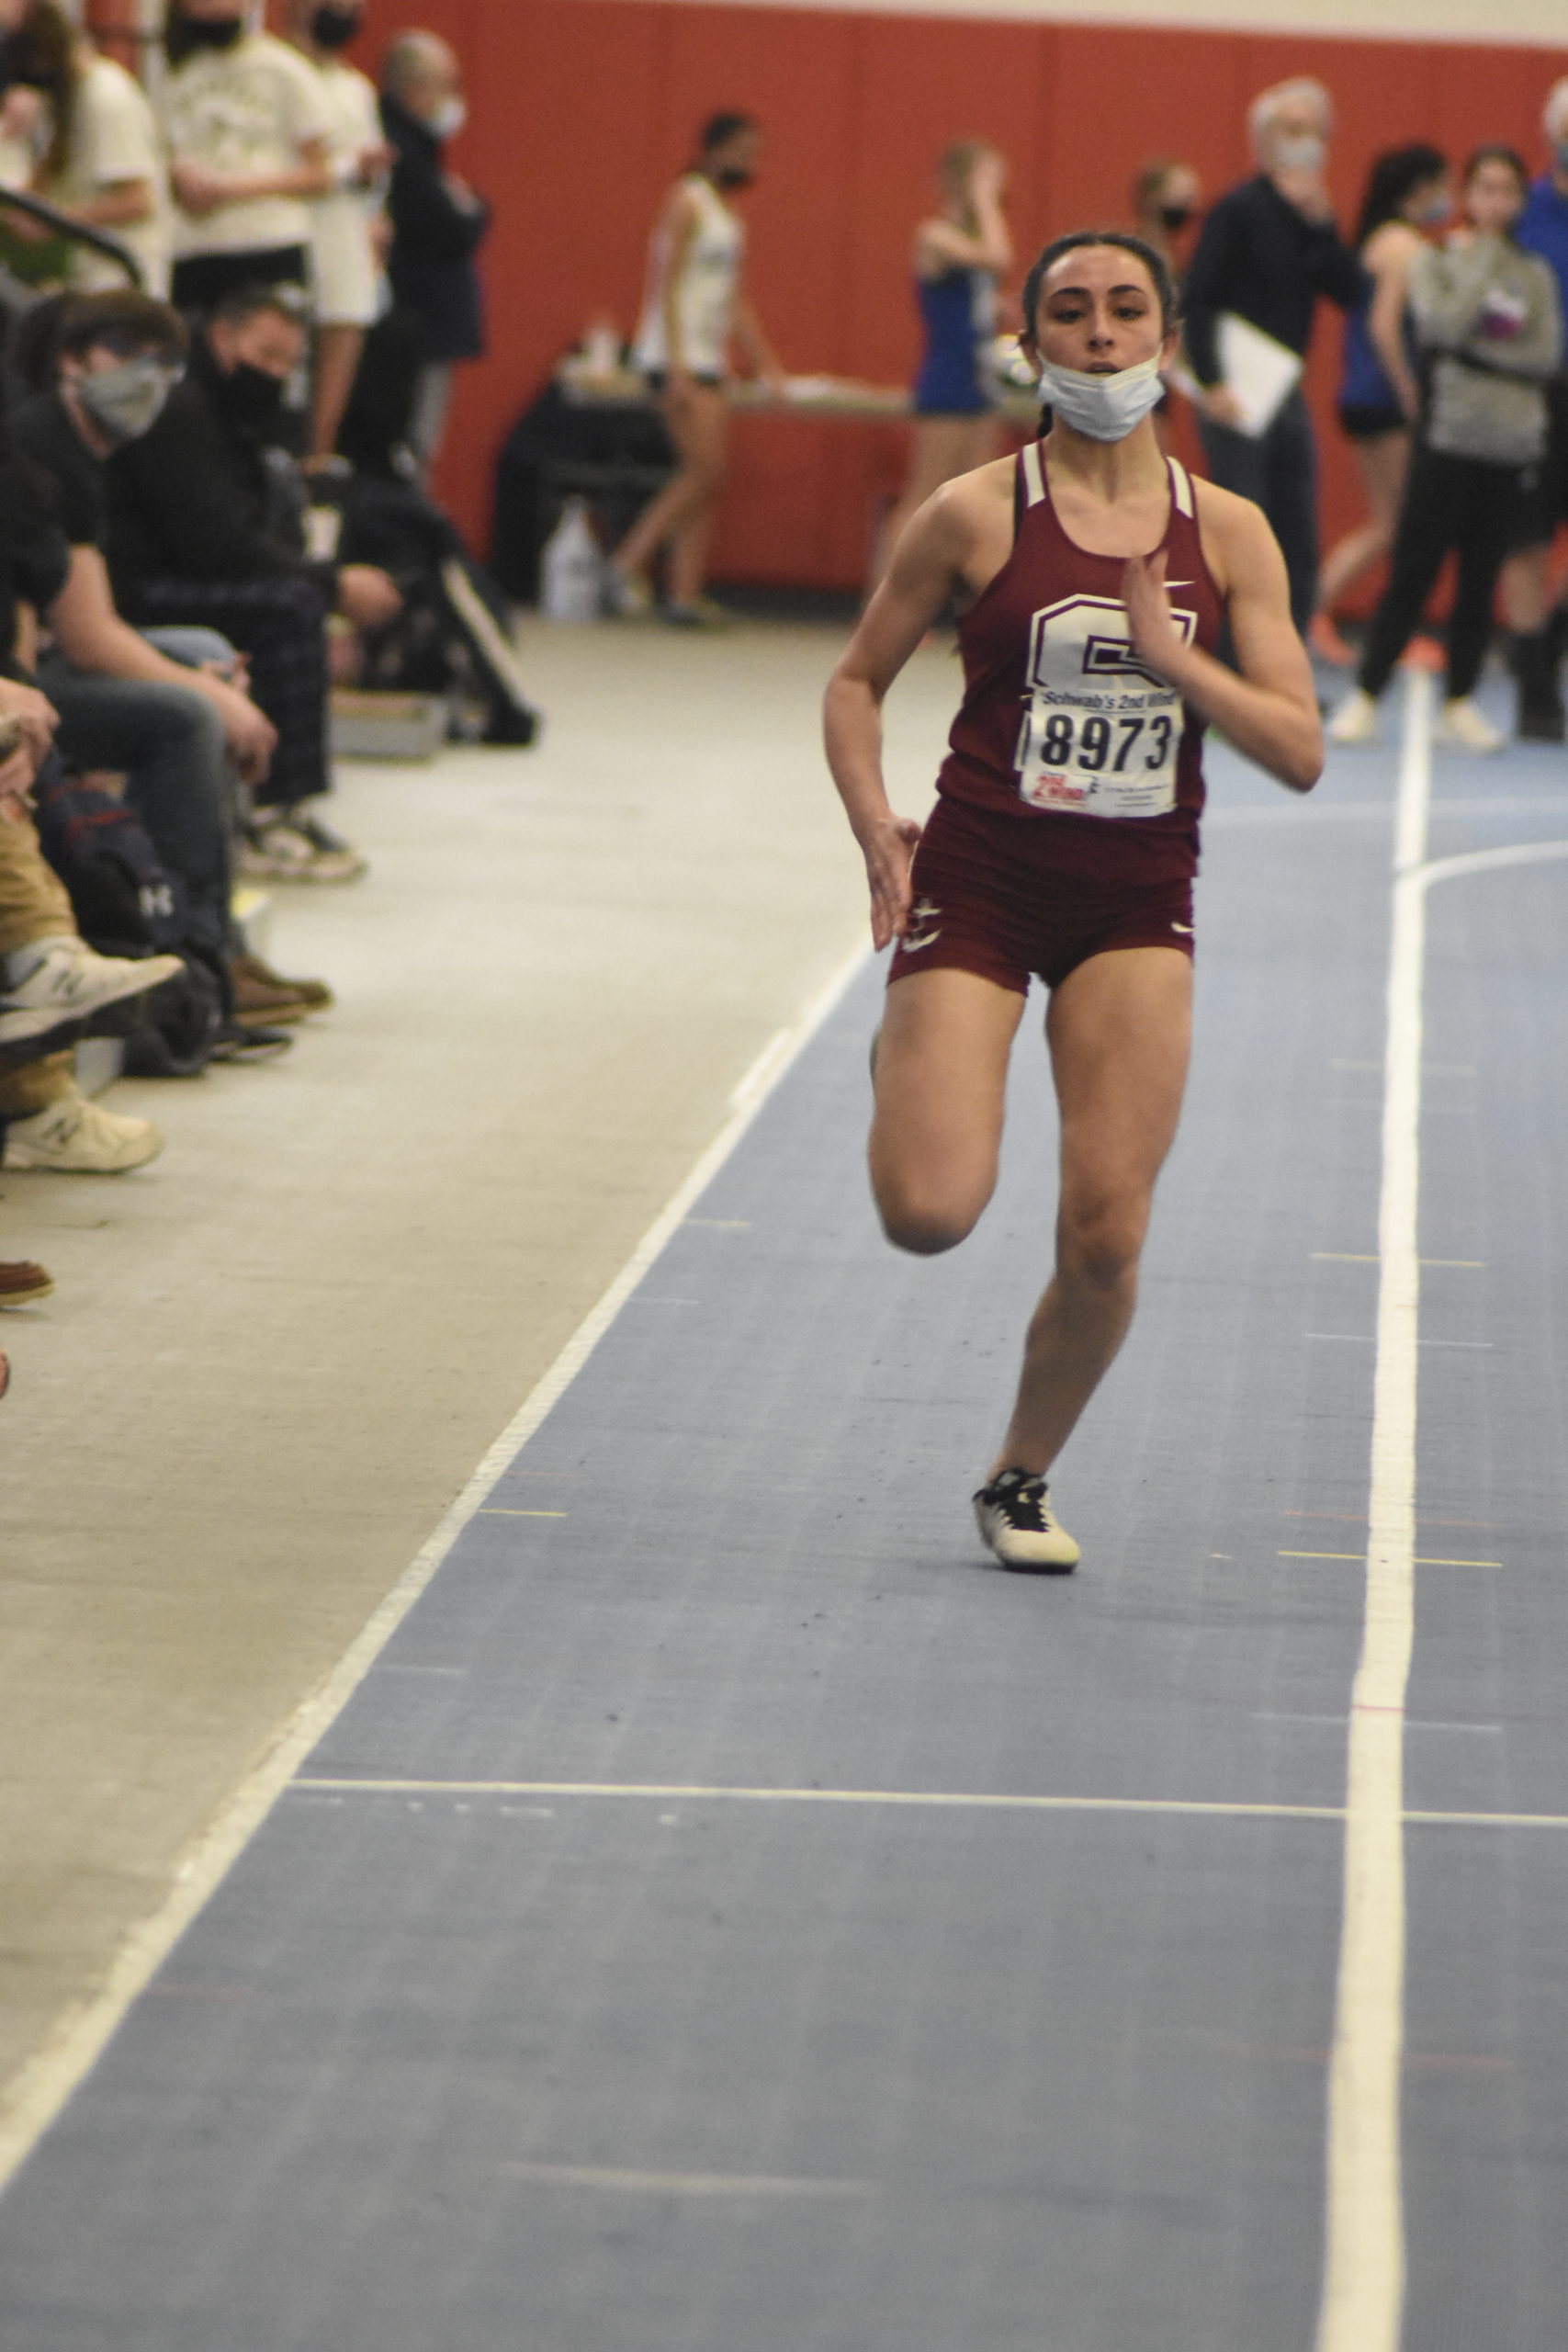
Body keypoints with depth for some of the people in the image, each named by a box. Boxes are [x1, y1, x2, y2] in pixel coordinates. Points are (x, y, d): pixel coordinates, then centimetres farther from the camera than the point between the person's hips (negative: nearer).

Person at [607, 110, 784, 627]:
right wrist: (677, 369, -20)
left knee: (706, 479, 3)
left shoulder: (726, 212, 19)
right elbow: (667, 287, -13)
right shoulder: (686, 203, -7)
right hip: (678, 355, -9)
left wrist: (766, 363, 21)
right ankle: (628, 564, -8)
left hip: (709, 359, 9)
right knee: (705, 471, -15)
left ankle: (685, 593, 2)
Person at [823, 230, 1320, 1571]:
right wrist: (876, 830, -9)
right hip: (981, 878, -2)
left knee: (1107, 1235, -5)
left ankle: (1023, 1479, 20)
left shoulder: (1227, 533, 2)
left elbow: (1300, 753, -2)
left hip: (1137, 900, 2)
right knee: (930, 1213, -15)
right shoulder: (978, 515, -5)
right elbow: (859, 682, 6)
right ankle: (907, 1072, 22)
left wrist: (1171, 655, -15)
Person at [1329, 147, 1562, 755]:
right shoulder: (1436, 263, 3)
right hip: (1448, 436, -3)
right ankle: (1364, 699, 0)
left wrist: (1480, 348, -10)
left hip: (1512, 442, 3)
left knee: (1480, 579, 4)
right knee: (1413, 573, -6)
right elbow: (1444, 324, -15)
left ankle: (1459, 705, 11)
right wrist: (1483, 259, -8)